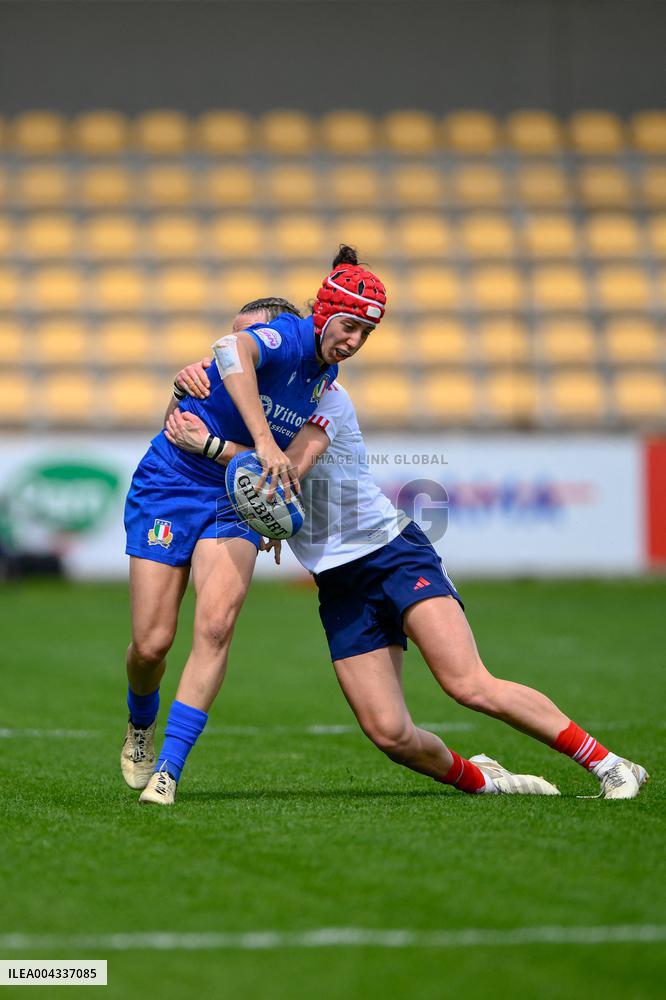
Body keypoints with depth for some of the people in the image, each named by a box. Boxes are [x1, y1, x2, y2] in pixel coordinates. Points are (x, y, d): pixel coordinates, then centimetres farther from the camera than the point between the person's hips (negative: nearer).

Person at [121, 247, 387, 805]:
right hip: (169, 484, -5)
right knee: (152, 643, -5)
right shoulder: (286, 335, -21)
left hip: (236, 501, 5)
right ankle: (141, 727, 30)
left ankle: (167, 770, -18)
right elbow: (233, 350, -45)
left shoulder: (326, 374, 4)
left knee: (216, 625, -20)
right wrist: (263, 441, -54)